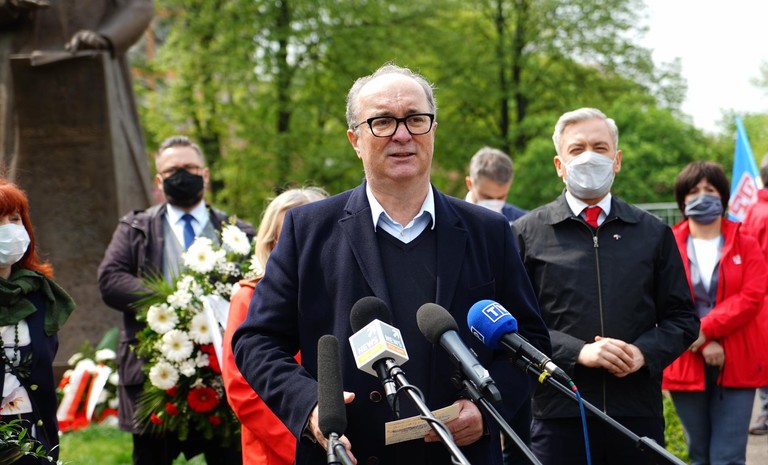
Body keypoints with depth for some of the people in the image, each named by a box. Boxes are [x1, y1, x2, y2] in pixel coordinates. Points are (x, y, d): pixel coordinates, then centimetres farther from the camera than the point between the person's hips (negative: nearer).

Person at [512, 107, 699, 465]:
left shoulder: (654, 233, 13)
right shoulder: (526, 234, 5)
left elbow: (682, 318, 13)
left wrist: (644, 352, -7)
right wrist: (577, 352, -14)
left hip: (639, 412, 2)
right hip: (559, 414, -2)